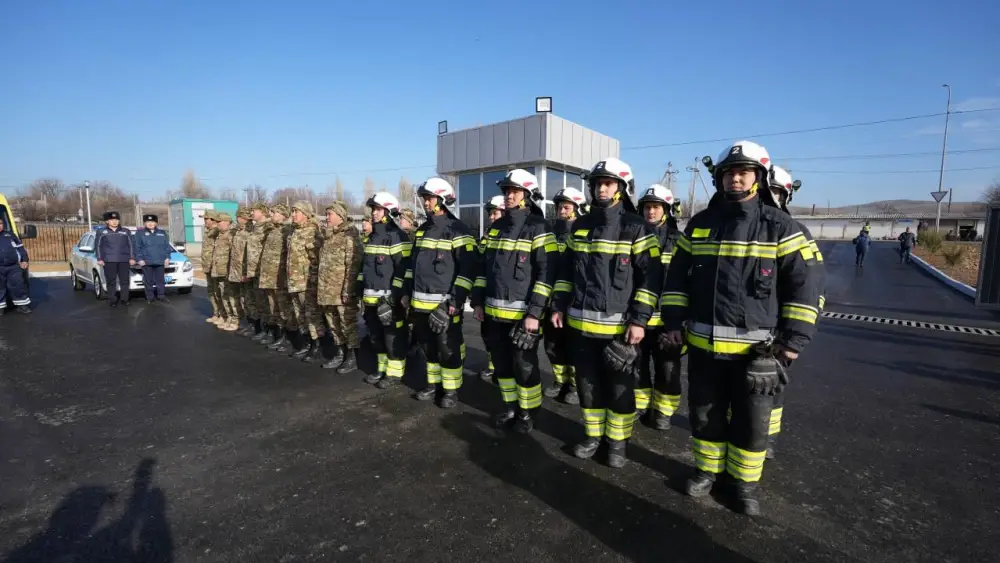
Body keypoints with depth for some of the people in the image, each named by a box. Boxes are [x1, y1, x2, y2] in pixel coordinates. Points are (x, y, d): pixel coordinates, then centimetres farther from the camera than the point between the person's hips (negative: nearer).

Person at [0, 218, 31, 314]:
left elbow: (20, 247, 14)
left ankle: (21, 305, 12)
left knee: (18, 285, 4)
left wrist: (24, 260, 6)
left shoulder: (10, 234, 13)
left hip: (14, 266, 1)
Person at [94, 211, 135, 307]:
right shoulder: (101, 232, 8)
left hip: (124, 260, 1)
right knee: (111, 281, 0)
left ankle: (124, 299, 6)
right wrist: (99, 259, -2)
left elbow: (131, 245, 10)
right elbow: (98, 246, 7)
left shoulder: (126, 231, 11)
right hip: (109, 260, -1)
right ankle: (112, 300, 6)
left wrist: (132, 258, 2)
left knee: (125, 281, 0)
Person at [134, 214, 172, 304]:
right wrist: (140, 259, -7)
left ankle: (161, 296, 9)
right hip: (146, 261, -2)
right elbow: (137, 247, 2)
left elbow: (167, 246, 12)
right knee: (148, 281, 1)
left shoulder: (162, 233, 13)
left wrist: (167, 257, 3)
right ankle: (149, 297, 7)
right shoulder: (140, 233, 6)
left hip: (160, 261, 2)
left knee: (160, 280, 4)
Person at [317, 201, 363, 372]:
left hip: (342, 290, -8)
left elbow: (353, 263, -16)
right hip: (327, 289, 8)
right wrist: (320, 286, 17)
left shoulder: (350, 234, -10)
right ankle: (339, 354, 28)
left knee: (348, 324, 0)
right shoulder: (326, 235, 15)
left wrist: (348, 289, -21)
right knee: (333, 325, 15)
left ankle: (352, 358, 11)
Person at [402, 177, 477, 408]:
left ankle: (451, 390, 16)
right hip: (420, 301, 7)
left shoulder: (457, 230, -9)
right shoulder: (423, 229, 15)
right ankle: (433, 384, 30)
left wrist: (456, 300, -17)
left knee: (448, 348, 2)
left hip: (445, 302, -7)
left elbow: (468, 269, -13)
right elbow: (413, 262, 22)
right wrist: (407, 291, 17)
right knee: (428, 346, 15)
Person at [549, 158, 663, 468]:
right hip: (581, 322, 5)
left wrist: (639, 319, -14)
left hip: (619, 325, -4)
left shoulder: (636, 227, -5)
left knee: (619, 387, 9)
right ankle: (593, 435, 31)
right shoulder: (580, 225, 10)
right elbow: (567, 269, 15)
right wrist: (559, 305, 10)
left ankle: (617, 441, 26)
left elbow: (651, 276, -9)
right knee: (588, 383, 14)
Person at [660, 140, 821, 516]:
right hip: (702, 342, 3)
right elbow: (677, 277, 9)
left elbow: (803, 285, -3)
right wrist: (673, 322, 2)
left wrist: (794, 340, -8)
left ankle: (745, 481, 32)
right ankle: (707, 469, 35)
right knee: (705, 413, 15)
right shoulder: (699, 224, 6)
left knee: (752, 421, 11)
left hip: (756, 347, -2)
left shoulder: (780, 226, -3)